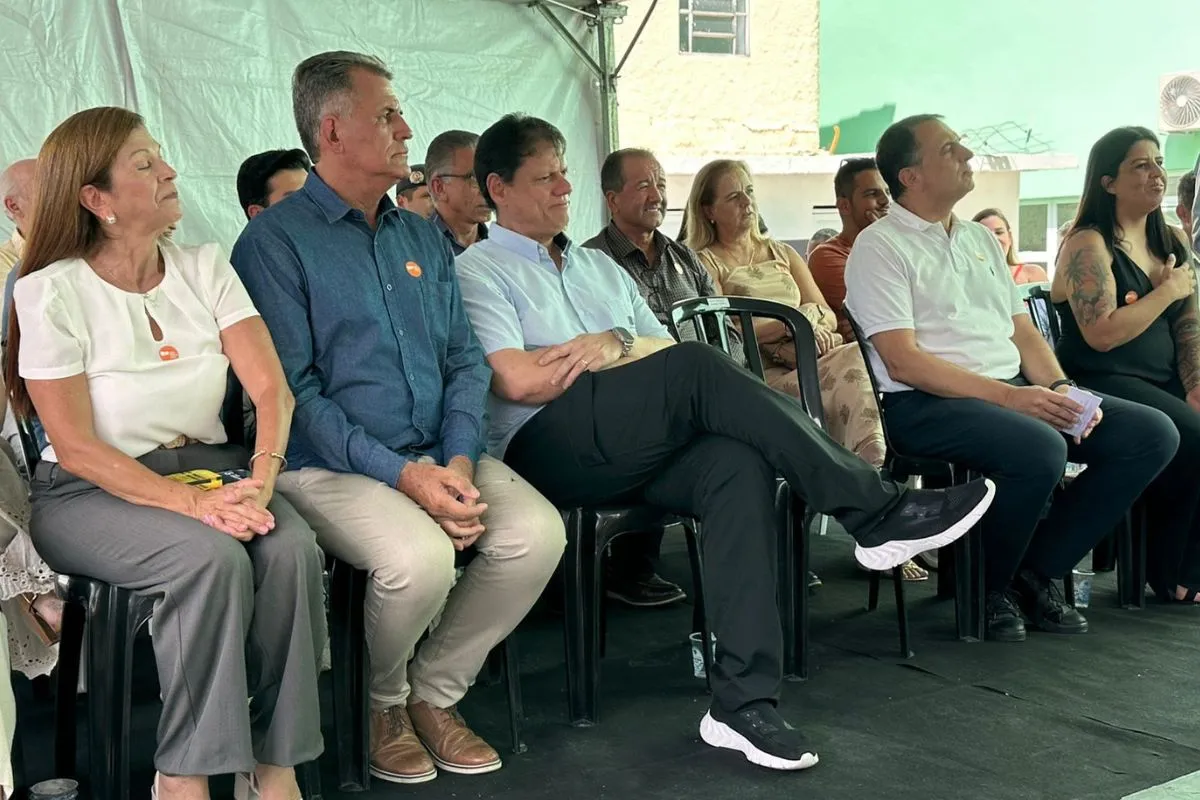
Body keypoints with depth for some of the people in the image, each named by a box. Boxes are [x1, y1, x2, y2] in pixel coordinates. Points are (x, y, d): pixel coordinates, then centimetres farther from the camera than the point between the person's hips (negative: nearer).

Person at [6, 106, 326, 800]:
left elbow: (272, 389, -4)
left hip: (208, 467, 4)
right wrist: (191, 504, -24)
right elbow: (76, 448, -12)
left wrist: (259, 484, -23)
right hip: (93, 493, -4)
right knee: (212, 557, -32)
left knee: (293, 547, -26)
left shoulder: (205, 268, 4)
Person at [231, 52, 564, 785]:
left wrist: (459, 460, -8)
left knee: (538, 532, -19)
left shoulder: (423, 239, 16)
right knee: (421, 559, -32)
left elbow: (466, 360, 11)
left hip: (437, 454, 6)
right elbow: (291, 390, -12)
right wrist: (401, 474, -19)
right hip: (330, 468, -6)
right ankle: (382, 702, 2)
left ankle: (434, 692, 4)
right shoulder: (275, 242, -4)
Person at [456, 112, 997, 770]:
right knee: (695, 365, -29)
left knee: (740, 463, -28)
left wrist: (615, 344, -3)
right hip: (545, 450, -6)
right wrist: (625, 350, 1)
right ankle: (878, 513, -25)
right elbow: (517, 381, -9)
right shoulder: (477, 272, 8)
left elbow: (665, 350, 20)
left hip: (640, 450, 6)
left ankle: (743, 702, -31)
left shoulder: (600, 267, 29)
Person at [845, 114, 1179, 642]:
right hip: (927, 404, -8)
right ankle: (990, 587, -8)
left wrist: (1061, 391, -2)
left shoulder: (981, 239, 22)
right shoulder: (880, 247, -3)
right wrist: (1007, 396, -20)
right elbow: (904, 362, -14)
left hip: (1014, 391, 8)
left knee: (1153, 434, -7)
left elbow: (1024, 333, 19)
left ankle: (1037, 572, 0)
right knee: (1040, 449, -36)